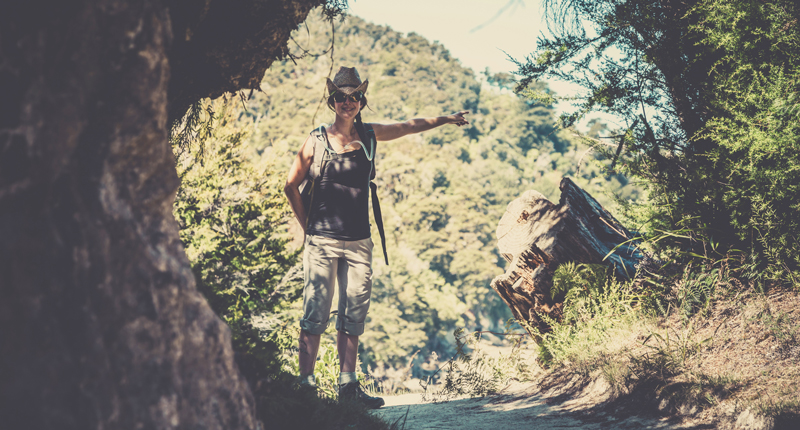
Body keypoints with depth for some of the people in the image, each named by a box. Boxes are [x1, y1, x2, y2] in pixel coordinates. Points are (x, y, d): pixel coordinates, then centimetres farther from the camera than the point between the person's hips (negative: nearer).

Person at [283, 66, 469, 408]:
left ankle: (348, 385, 11)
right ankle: (305, 385, -4)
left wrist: (446, 120, 35)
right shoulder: (317, 140, -1)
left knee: (353, 314, 5)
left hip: (359, 242, 4)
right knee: (315, 313, -7)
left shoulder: (369, 134, 10)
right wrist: (308, 224, 3)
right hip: (323, 240, -4)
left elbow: (410, 127, 25)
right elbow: (291, 185, 7)